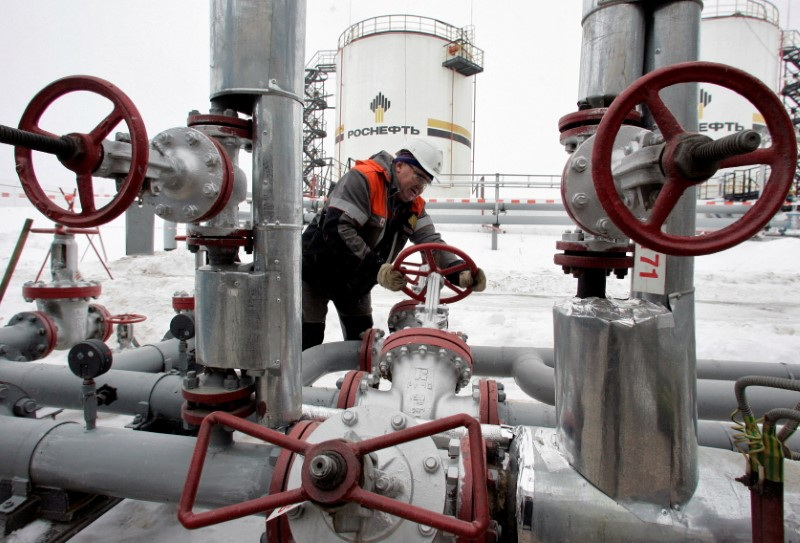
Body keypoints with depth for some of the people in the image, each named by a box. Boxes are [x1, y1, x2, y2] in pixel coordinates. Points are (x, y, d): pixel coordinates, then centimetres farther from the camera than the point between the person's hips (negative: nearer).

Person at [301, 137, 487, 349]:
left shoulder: (414, 205, -3)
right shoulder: (363, 178, -25)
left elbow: (431, 241, -11)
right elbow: (337, 228, -34)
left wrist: (460, 273, -30)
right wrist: (376, 267, -38)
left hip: (355, 282, 7)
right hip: (317, 270, -7)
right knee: (309, 340, -2)